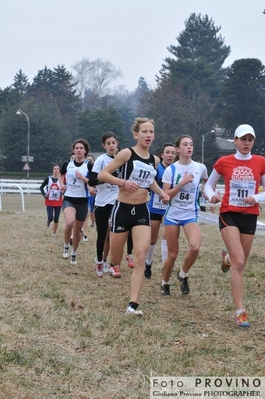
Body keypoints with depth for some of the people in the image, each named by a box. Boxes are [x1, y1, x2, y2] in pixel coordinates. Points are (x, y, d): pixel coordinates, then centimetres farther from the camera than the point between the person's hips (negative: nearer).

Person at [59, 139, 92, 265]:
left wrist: (83, 178, -20)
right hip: (69, 199, 0)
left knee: (77, 230, 10)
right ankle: (66, 247, -2)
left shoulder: (89, 165, -6)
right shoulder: (67, 164, 2)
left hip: (82, 201, 0)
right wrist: (62, 184, 5)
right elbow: (61, 174, 23)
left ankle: (74, 254, 32)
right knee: (70, 222, -27)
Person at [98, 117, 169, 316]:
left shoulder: (155, 160, 8)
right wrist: (123, 182, -25)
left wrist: (161, 192, 9)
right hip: (123, 209, -4)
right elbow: (102, 174, -11)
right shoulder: (127, 153, -10)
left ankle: (133, 304, -12)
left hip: (142, 211, 4)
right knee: (115, 260, 7)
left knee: (140, 257, -11)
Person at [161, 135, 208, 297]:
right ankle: (165, 283, 28)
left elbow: (208, 183, 22)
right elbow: (165, 195, -10)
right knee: (173, 253, 4)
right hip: (172, 215, -1)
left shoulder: (200, 168, -1)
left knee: (195, 247, -24)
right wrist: (182, 183, -18)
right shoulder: (171, 169, -5)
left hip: (190, 215, 1)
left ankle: (183, 275, 3)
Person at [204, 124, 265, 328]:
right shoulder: (224, 162, -2)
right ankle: (240, 311, -13)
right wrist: (211, 196, -12)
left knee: (240, 264, 13)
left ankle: (227, 258, 51)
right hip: (229, 214, -3)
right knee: (239, 263, -16)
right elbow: (208, 185, 10)